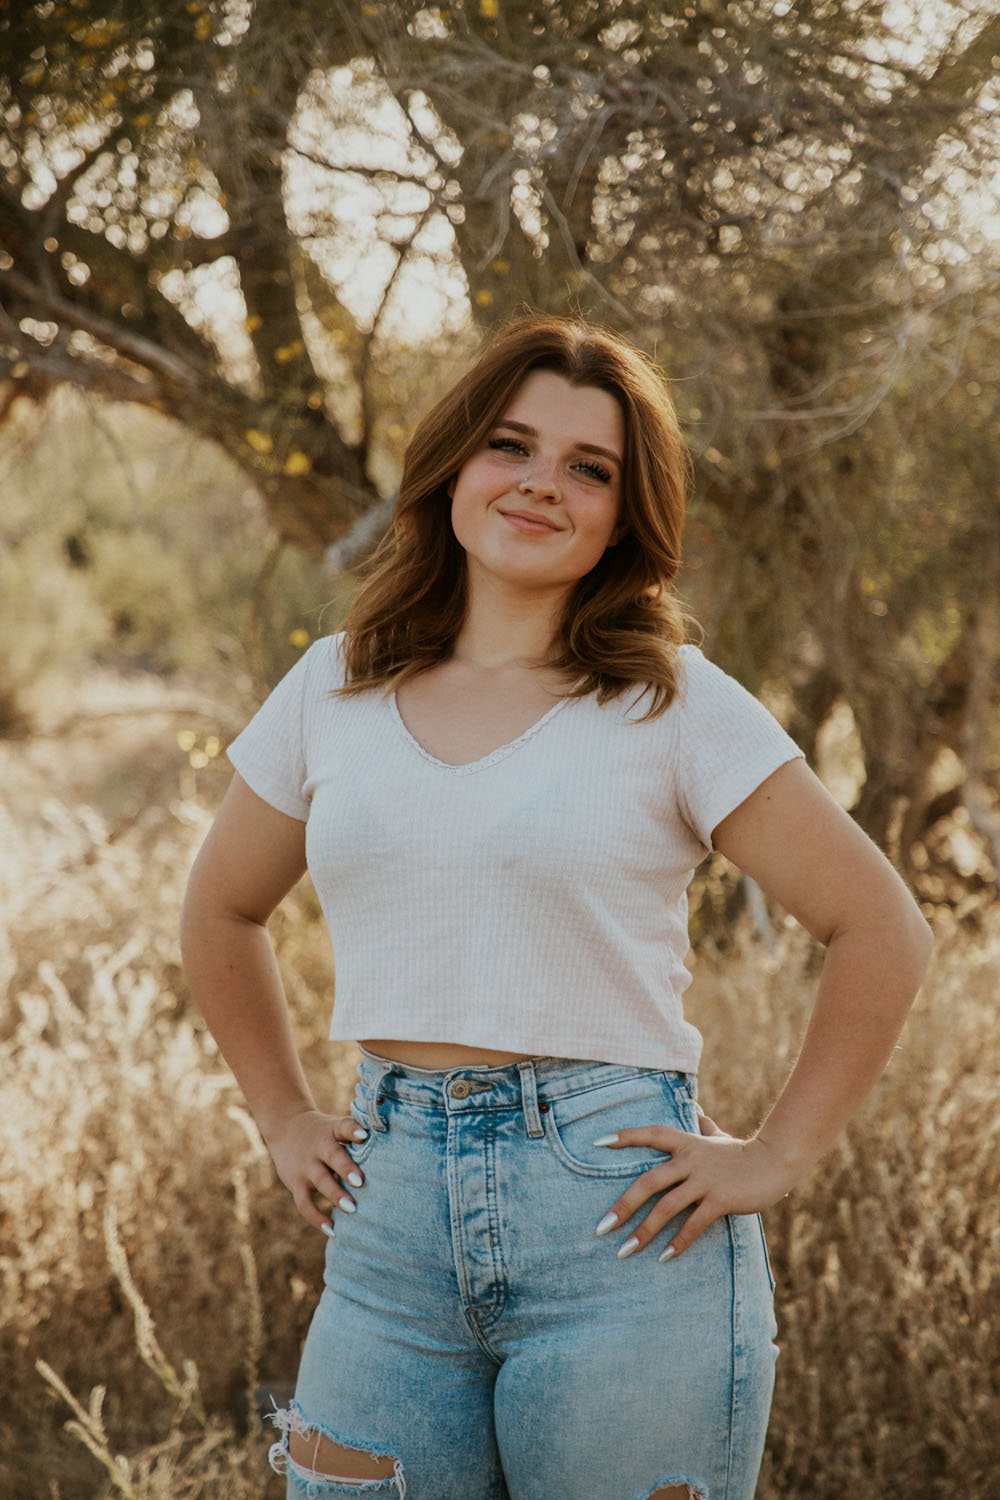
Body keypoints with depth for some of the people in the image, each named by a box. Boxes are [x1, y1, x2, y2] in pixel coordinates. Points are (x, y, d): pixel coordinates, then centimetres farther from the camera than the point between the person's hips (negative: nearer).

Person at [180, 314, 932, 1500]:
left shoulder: (673, 703, -2)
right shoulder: (334, 689, 8)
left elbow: (881, 931, 0)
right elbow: (221, 913, 23)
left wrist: (777, 1158, -3)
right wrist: (285, 1122, 16)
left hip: (621, 1223, -3)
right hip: (394, 1224, 3)